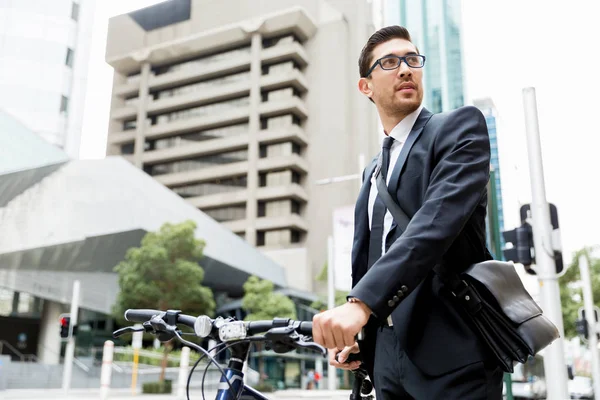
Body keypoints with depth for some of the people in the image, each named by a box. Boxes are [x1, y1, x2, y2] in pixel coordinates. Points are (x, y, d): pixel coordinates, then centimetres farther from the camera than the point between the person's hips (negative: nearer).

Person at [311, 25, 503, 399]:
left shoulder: (459, 126, -3)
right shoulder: (374, 169, 19)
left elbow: (438, 220, -21)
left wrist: (361, 302, -31)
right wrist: (350, 334, 6)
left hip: (453, 352, -6)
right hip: (389, 357, 7)